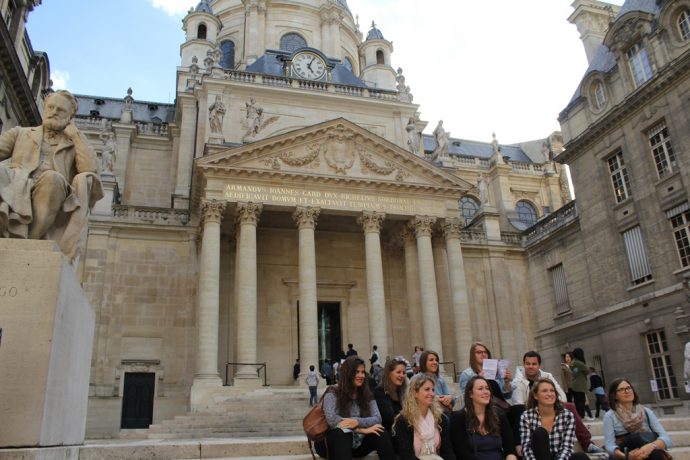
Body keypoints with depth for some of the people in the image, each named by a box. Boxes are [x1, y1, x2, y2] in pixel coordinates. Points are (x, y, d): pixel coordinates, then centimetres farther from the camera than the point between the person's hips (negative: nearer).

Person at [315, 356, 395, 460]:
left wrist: (358, 422, -26)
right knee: (342, 432, -37)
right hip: (339, 442, -3)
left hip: (359, 443, 4)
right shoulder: (332, 394, -4)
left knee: (381, 434, -25)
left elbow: (377, 419, -5)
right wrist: (362, 429, -23)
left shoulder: (367, 396, 9)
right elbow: (332, 419, -21)